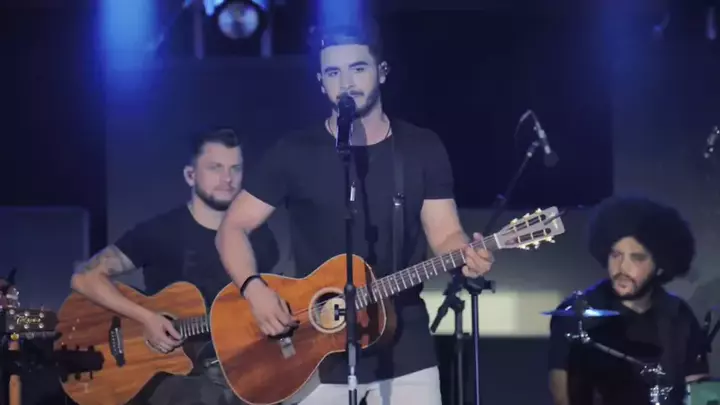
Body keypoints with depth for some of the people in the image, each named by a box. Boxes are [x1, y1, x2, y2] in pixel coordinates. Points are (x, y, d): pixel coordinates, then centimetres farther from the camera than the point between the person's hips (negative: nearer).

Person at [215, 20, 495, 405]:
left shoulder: (422, 148, 4)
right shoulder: (294, 153, 0)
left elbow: (444, 234, 2)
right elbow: (234, 227, 2)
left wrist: (467, 255, -21)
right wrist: (253, 289, -16)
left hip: (405, 354, 1)